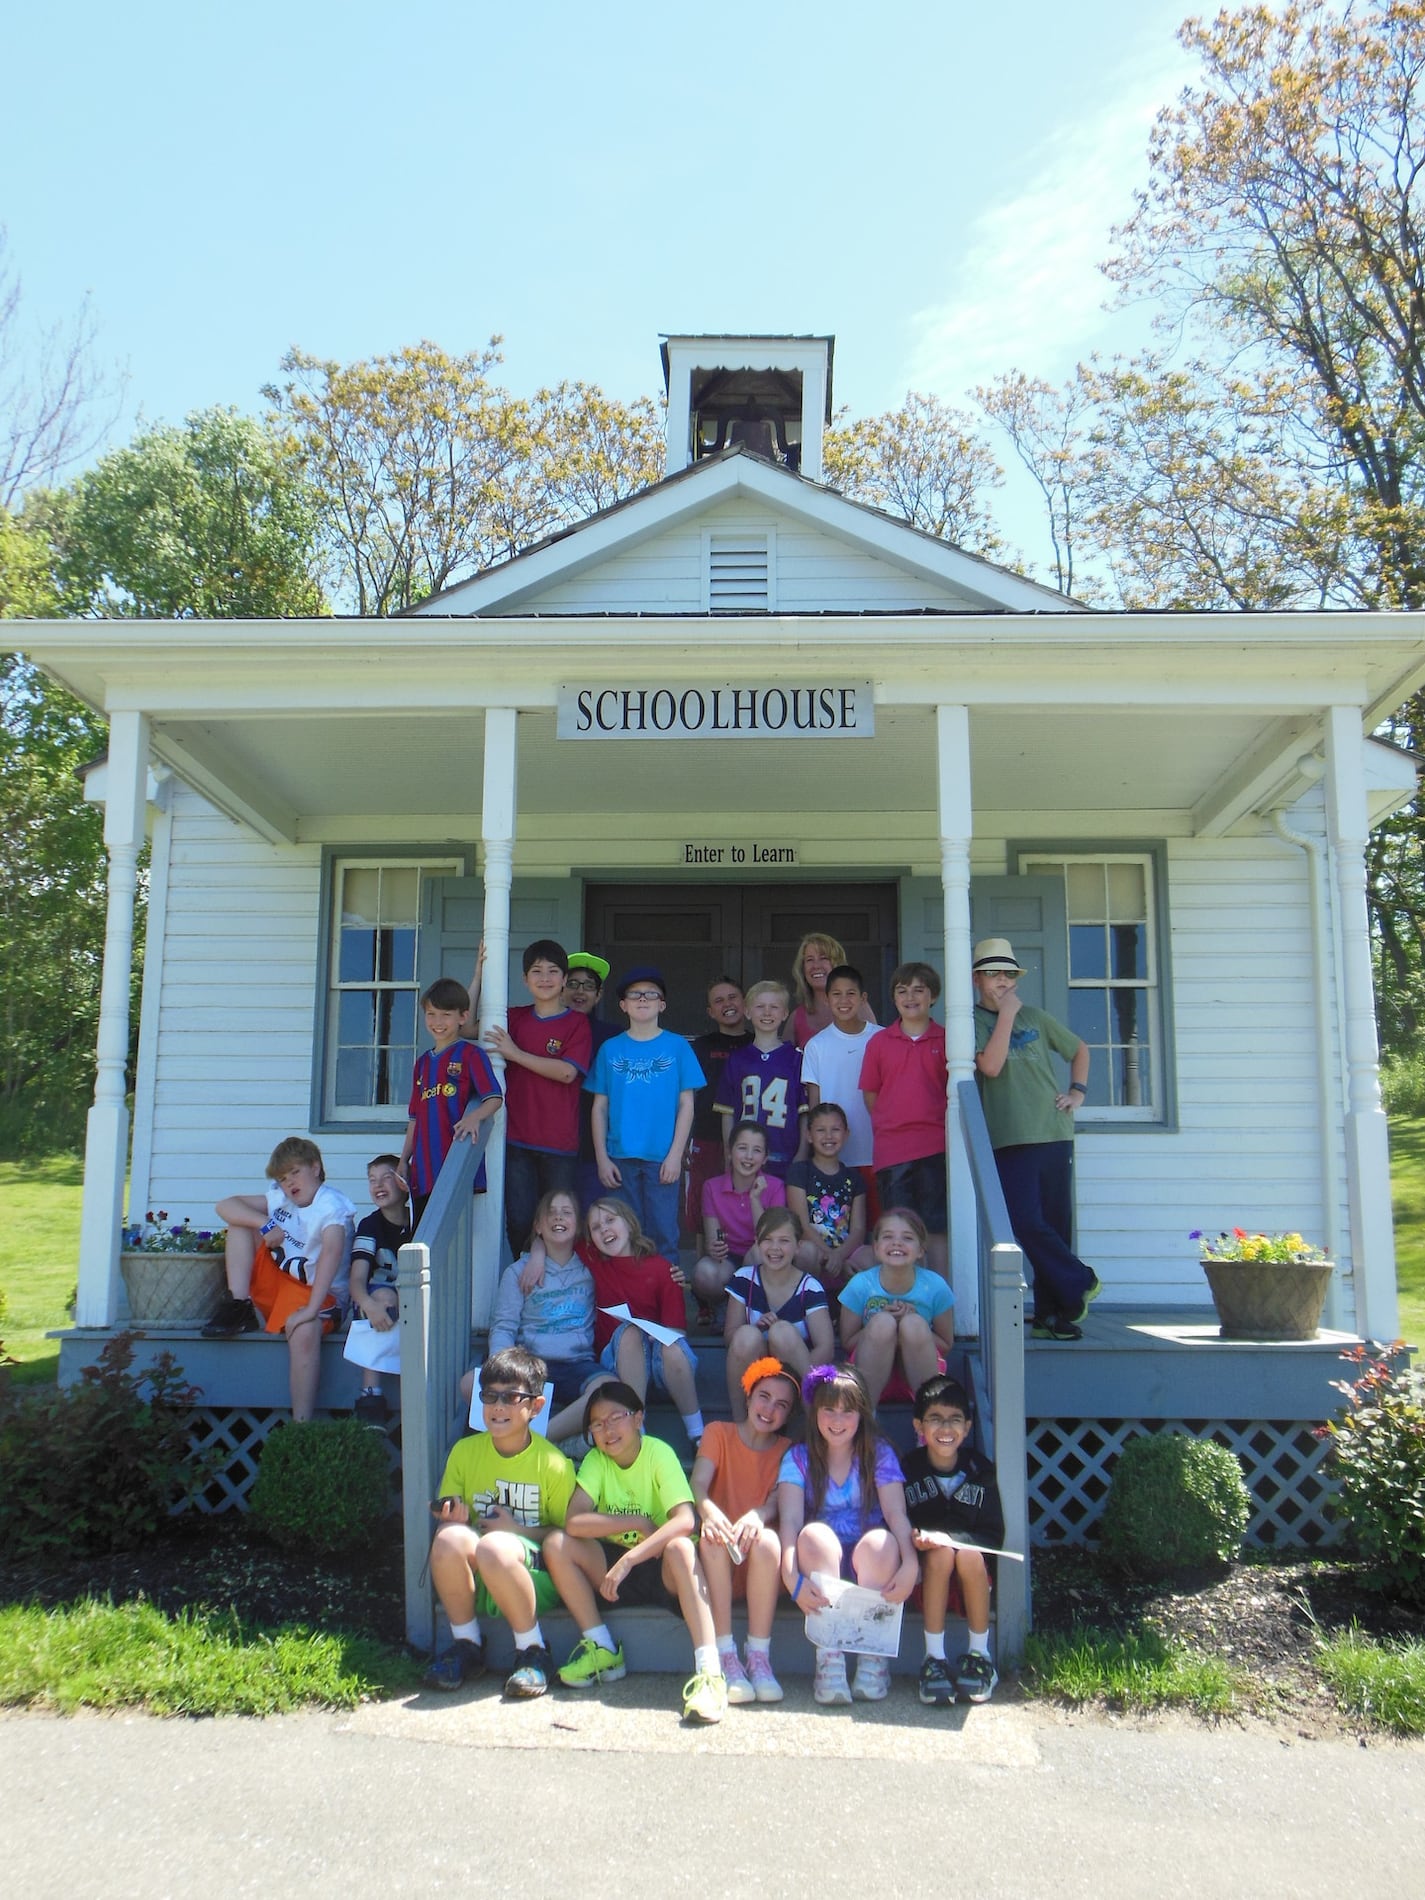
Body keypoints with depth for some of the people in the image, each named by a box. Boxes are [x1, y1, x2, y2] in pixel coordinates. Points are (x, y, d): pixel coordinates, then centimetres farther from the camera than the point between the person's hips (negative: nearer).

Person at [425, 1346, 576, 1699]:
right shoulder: (464, 1451, 4)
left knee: (495, 1547, -37)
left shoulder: (553, 1463, -7)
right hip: (473, 1580, 4)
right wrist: (453, 1516, -11)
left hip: (533, 1572, -3)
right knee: (449, 1537, -30)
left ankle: (533, 1651, -13)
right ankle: (466, 1646, -6)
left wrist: (517, 1530, -14)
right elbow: (447, 1516, 12)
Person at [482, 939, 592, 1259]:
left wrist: (515, 1053, -11)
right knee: (519, 1223, 2)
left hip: (560, 1145, -3)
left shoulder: (577, 1023, -1)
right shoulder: (515, 1017, 12)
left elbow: (567, 1072, -13)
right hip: (517, 1140, 3)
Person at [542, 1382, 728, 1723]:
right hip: (614, 1565, 4)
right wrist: (638, 1523, -23)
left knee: (680, 1547, -36)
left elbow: (686, 1520, -29)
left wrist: (628, 1560, -35)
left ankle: (709, 1670, -40)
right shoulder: (596, 1460, -4)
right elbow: (574, 1522, -18)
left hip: (660, 1569, -4)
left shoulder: (659, 1453, -15)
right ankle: (604, 1650, -7)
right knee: (556, 1544, -18)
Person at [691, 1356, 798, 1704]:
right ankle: (726, 1658, -31)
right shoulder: (719, 1432, 9)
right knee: (713, 1537, -33)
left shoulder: (788, 1450, 11)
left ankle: (759, 1657, -27)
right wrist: (708, 1510, -34)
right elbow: (698, 1483, -9)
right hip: (720, 1559, 0)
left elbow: (779, 1499, -8)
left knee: (767, 1539, -33)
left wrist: (757, 1516, -33)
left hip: (758, 1565, 0)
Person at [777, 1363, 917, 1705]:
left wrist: (910, 1565, -33)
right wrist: (792, 1577, -32)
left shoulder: (880, 1454, 0)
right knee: (814, 1534, -31)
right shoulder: (798, 1457, -1)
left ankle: (874, 1660, -25)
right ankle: (829, 1660, -33)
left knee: (880, 1541, -32)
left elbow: (897, 1514, -14)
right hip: (819, 1564, 0)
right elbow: (790, 1520, -14)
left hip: (869, 1566, 0)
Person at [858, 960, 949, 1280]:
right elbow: (870, 1095, 11)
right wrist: (891, 1125, 3)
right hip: (891, 1150, 1)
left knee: (937, 1228, 2)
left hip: (935, 1148, -1)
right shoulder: (879, 1042, 7)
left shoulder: (946, 1040, 5)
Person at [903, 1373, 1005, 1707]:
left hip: (973, 1578, 0)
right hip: (926, 1575, 0)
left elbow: (994, 1536, -7)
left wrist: (951, 1538, -23)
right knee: (940, 1554, -30)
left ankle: (979, 1655, -13)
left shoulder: (980, 1471, -4)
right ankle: (933, 1659, -22)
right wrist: (916, 1538, -27)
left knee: (968, 1554, -30)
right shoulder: (908, 1470, -6)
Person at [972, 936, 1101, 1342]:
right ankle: (1080, 1284, 4)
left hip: (1055, 1133, 4)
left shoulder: (1035, 1016, 13)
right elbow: (991, 1066, -16)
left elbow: (1079, 1049, 27)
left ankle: (1051, 1314, 12)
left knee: (1056, 1225, 4)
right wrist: (1006, 1014, -13)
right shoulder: (972, 1022, 1)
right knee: (1027, 1223, -15)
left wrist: (1077, 1092, 13)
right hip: (1010, 1140, -4)